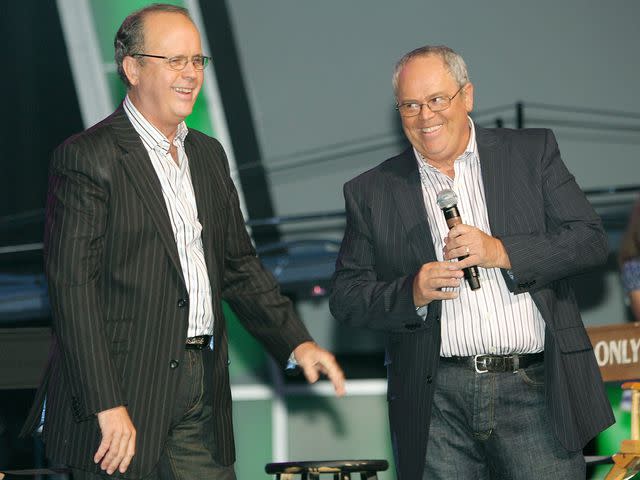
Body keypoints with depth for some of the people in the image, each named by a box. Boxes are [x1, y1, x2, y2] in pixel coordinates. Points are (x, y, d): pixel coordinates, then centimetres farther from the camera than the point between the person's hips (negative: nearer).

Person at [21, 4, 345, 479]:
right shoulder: (87, 157, -8)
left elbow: (239, 266, 22)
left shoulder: (208, 155, 16)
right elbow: (73, 291, -14)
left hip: (203, 390, 7)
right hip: (124, 389, -7)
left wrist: (297, 341, 8)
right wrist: (106, 406, -20)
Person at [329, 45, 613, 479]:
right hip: (438, 404, 1)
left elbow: (591, 239, 3)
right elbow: (346, 297, 8)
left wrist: (502, 251, -11)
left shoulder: (532, 153, 9)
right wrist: (412, 293, -11)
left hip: (534, 390, 0)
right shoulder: (371, 192, 10)